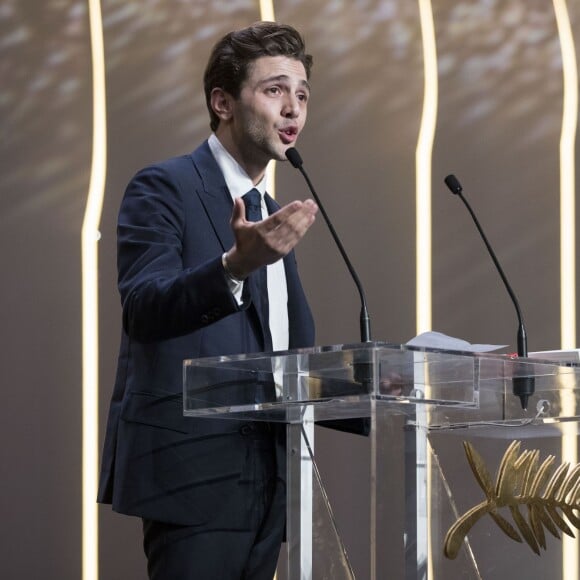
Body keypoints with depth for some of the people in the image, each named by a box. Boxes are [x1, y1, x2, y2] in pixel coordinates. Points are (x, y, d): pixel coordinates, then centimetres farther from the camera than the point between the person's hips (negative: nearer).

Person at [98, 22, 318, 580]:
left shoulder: (273, 213, 21)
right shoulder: (162, 188, -4)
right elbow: (143, 309, -20)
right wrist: (236, 266, -36)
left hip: (264, 475, 8)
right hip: (194, 468, -8)